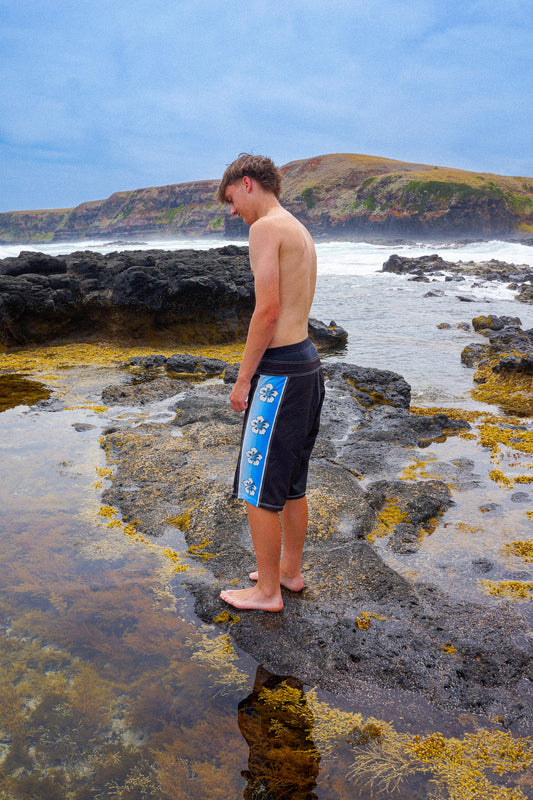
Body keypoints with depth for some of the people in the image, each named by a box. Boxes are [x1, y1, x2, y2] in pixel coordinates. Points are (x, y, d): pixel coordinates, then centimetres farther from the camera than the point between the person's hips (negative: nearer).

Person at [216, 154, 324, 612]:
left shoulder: (266, 227, -11)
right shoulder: (300, 232, 18)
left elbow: (268, 310, -19)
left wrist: (243, 379, -12)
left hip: (280, 372, -10)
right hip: (307, 363, 10)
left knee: (259, 489, 2)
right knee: (292, 485, 20)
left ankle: (267, 591, 16)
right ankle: (290, 571, 34)